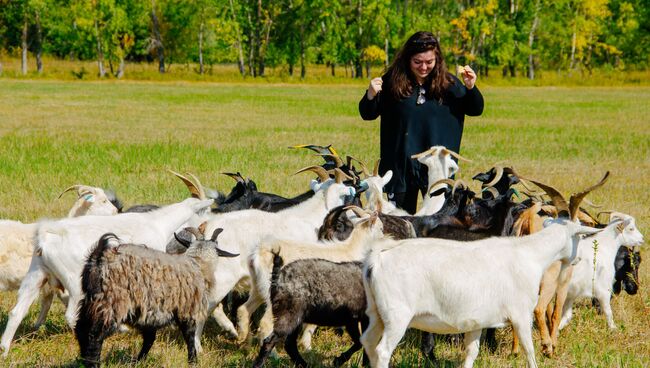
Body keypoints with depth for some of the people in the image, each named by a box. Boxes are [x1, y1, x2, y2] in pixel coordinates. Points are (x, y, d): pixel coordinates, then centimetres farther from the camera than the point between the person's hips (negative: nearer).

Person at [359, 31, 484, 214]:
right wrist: (371, 96, -17)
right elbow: (368, 115, 3)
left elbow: (476, 110, 8)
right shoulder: (392, 82, -5)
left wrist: (471, 88, -11)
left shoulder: (448, 83, -1)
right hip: (401, 166, 0)